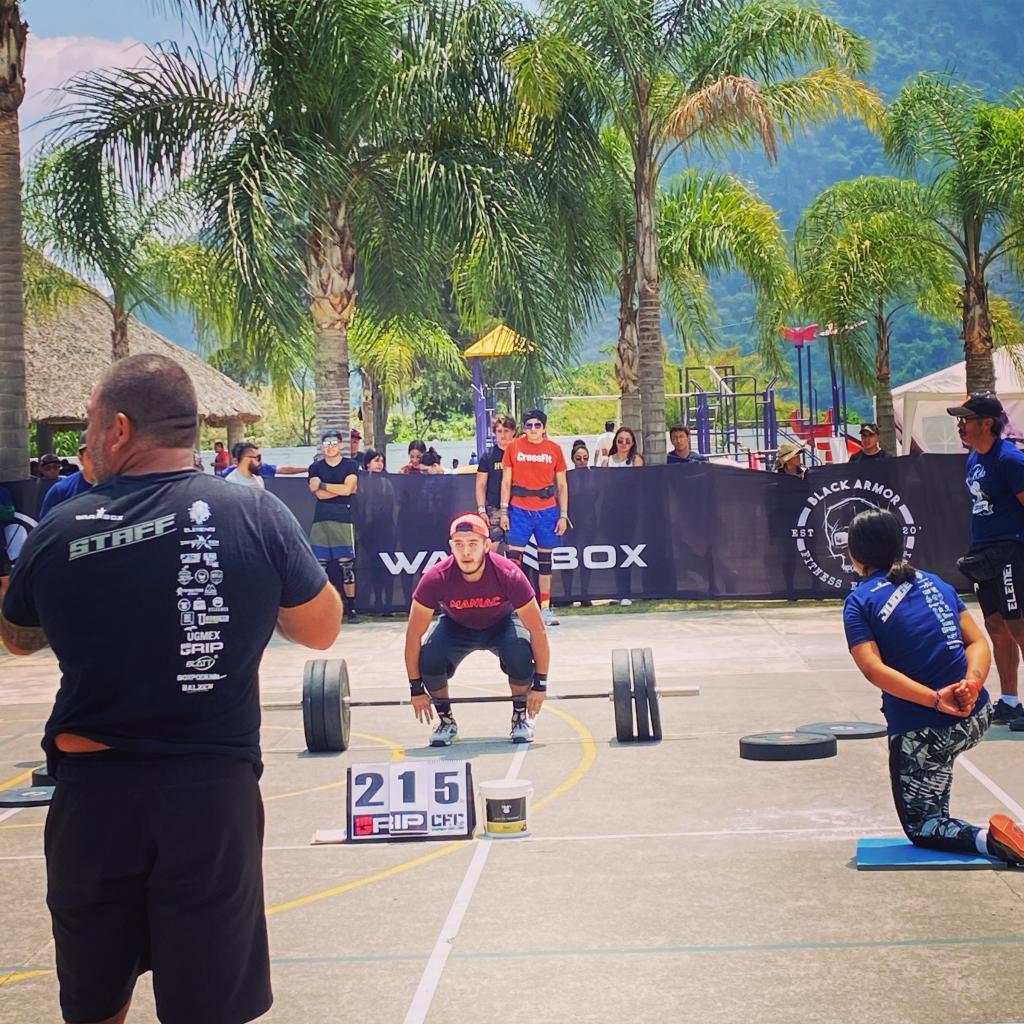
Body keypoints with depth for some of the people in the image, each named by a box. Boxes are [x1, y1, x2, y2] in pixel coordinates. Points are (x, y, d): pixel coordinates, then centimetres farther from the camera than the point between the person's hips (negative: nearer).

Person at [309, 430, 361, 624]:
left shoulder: (351, 465, 7)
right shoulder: (316, 467, 11)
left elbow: (348, 489, -9)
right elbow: (318, 494, -4)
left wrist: (323, 485, -4)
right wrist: (341, 489, -6)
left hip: (343, 520, -2)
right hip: (321, 520, 2)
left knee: (347, 566, -4)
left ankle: (351, 609, 1)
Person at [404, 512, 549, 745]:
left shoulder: (509, 575, -35)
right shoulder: (436, 579, -33)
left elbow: (537, 630, -25)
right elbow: (414, 635, -22)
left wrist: (540, 684, -22)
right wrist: (416, 689, -18)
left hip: (502, 623, -1)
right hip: (456, 627, 1)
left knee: (521, 654, -33)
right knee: (429, 659, -28)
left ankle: (521, 717, -4)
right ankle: (446, 721, 0)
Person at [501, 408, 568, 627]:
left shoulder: (554, 449, 4)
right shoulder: (513, 447, 2)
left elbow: (562, 485, 7)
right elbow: (506, 482, 4)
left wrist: (563, 515, 2)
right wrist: (504, 512, -2)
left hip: (547, 510, 1)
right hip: (519, 509, -1)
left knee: (545, 559, 7)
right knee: (514, 558, -7)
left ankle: (545, 609, 13)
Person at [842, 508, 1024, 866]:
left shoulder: (859, 602, -2)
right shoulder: (935, 582, 14)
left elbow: (873, 669, -18)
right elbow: (978, 642, 4)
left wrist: (935, 699, -23)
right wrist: (972, 682, -13)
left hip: (921, 734, -6)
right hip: (977, 719, 6)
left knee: (921, 829, 10)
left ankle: (986, 839, -17)